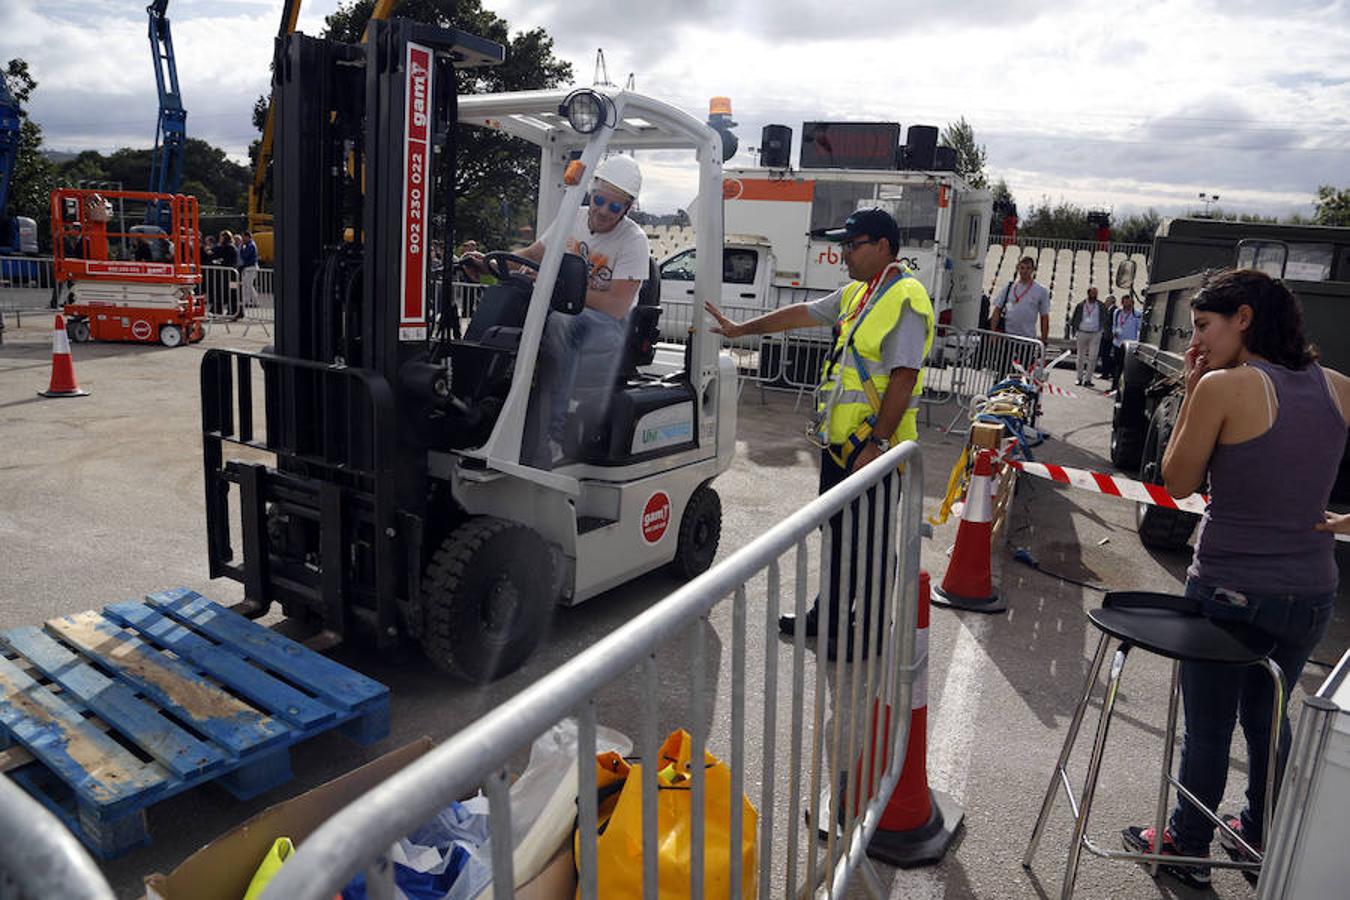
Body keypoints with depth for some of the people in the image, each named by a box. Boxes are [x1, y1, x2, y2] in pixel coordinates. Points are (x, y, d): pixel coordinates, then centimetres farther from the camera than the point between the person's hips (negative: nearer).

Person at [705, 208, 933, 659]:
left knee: (867, 542, 1)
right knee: (838, 531, 19)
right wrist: (741, 329, 26)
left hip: (872, 447, -10)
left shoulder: (905, 299, -16)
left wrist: (876, 444, -25)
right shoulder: (859, 293, 15)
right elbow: (803, 313, 24)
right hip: (840, 439, 10)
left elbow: (904, 377, -23)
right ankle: (827, 617, 33)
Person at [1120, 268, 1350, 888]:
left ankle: (1188, 847, 29)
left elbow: (1179, 483, -8)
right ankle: (1259, 839, 42)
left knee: (1208, 726, 12)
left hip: (1229, 591, -6)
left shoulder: (1224, 387, -18)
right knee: (1267, 715, 24)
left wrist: (1192, 391, -5)